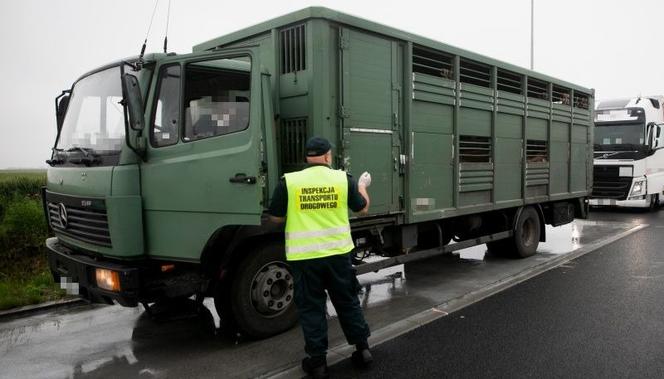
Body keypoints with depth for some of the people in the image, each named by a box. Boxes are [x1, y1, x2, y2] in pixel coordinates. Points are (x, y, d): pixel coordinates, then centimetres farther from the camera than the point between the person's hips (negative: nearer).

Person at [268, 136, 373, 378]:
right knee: (348, 303, 18)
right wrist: (362, 186, 30)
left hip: (304, 256, -1)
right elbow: (362, 208, 12)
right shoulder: (343, 179, -1)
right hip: (338, 252, 2)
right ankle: (363, 350, 28)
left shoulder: (288, 182, -6)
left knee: (311, 308, 11)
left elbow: (276, 218, 1)